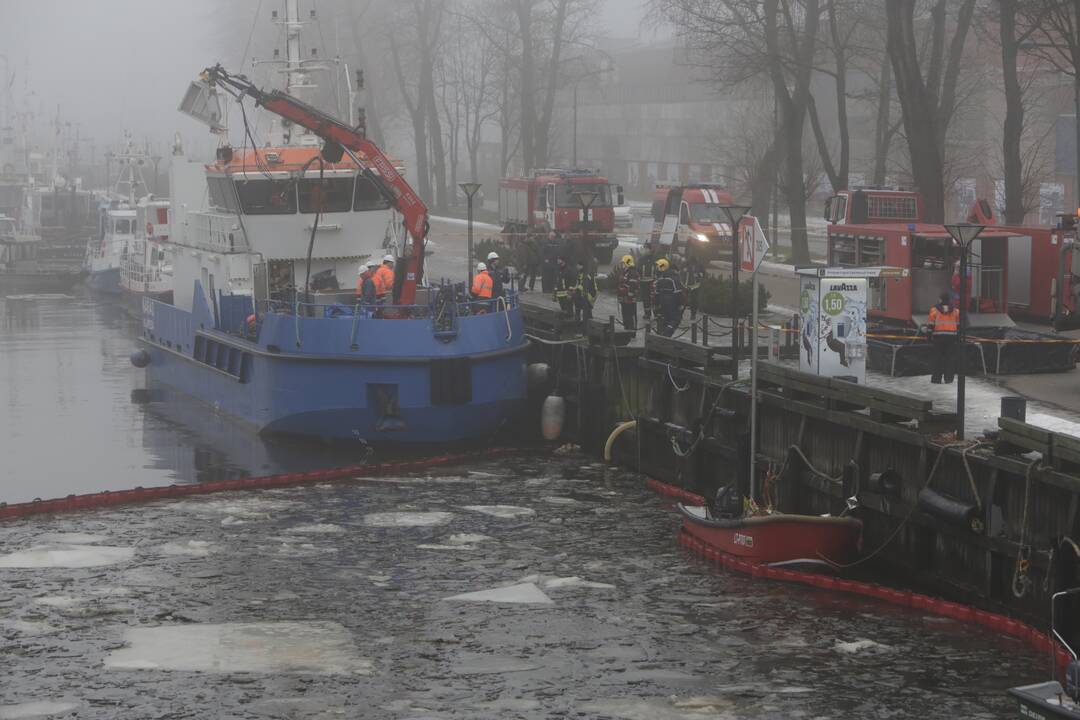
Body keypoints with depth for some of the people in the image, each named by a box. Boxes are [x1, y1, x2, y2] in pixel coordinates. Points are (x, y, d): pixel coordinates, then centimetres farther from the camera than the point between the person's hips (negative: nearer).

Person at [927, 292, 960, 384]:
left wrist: (930, 335, 3)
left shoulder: (935, 309, 0)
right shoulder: (955, 310, 7)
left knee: (938, 357, 2)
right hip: (951, 336, 1)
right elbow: (959, 324, 8)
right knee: (950, 358, 4)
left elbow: (931, 324, -2)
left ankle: (936, 378, 0)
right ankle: (948, 378, 2)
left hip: (938, 336, -1)